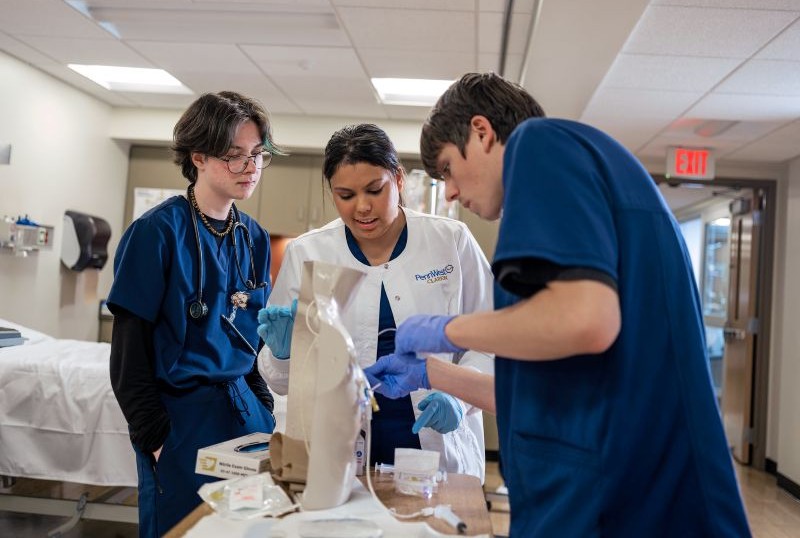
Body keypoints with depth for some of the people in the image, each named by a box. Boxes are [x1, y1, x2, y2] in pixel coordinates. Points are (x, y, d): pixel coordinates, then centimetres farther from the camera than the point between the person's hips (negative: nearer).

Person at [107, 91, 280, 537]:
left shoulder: (255, 238, 5)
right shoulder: (158, 231, -13)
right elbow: (129, 349, -11)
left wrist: (263, 407, 4)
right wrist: (155, 437, -10)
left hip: (243, 408, 6)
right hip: (181, 415, -5)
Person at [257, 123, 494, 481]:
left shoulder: (452, 241, -4)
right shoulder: (306, 254, -2)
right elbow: (284, 381, 4)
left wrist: (459, 395, -16)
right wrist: (284, 353, -18)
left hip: (440, 449, 0)